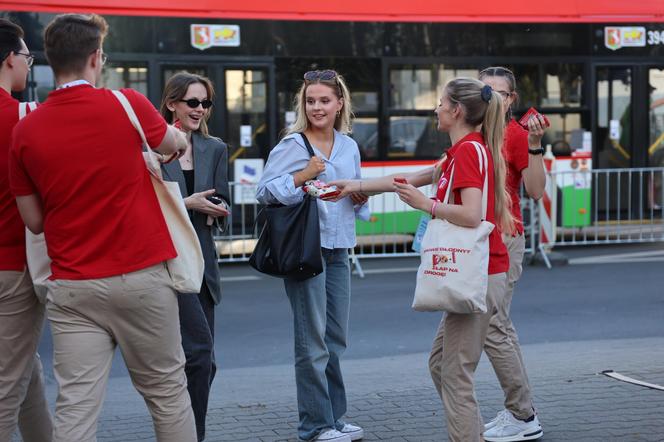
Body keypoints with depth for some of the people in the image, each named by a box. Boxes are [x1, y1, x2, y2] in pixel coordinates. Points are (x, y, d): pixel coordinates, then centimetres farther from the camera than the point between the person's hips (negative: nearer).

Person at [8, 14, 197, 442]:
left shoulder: (26, 130, 0)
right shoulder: (127, 105, -7)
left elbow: (34, 220, 7)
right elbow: (174, 143, 14)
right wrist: (179, 137, 37)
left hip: (72, 286, 2)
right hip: (141, 277, -2)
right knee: (167, 392, 12)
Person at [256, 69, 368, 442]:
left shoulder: (349, 146, 11)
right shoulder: (292, 145, -6)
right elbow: (265, 192, -11)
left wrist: (360, 197, 2)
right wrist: (301, 176, -20)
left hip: (338, 248, 6)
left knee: (337, 337, 12)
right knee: (313, 341, -3)